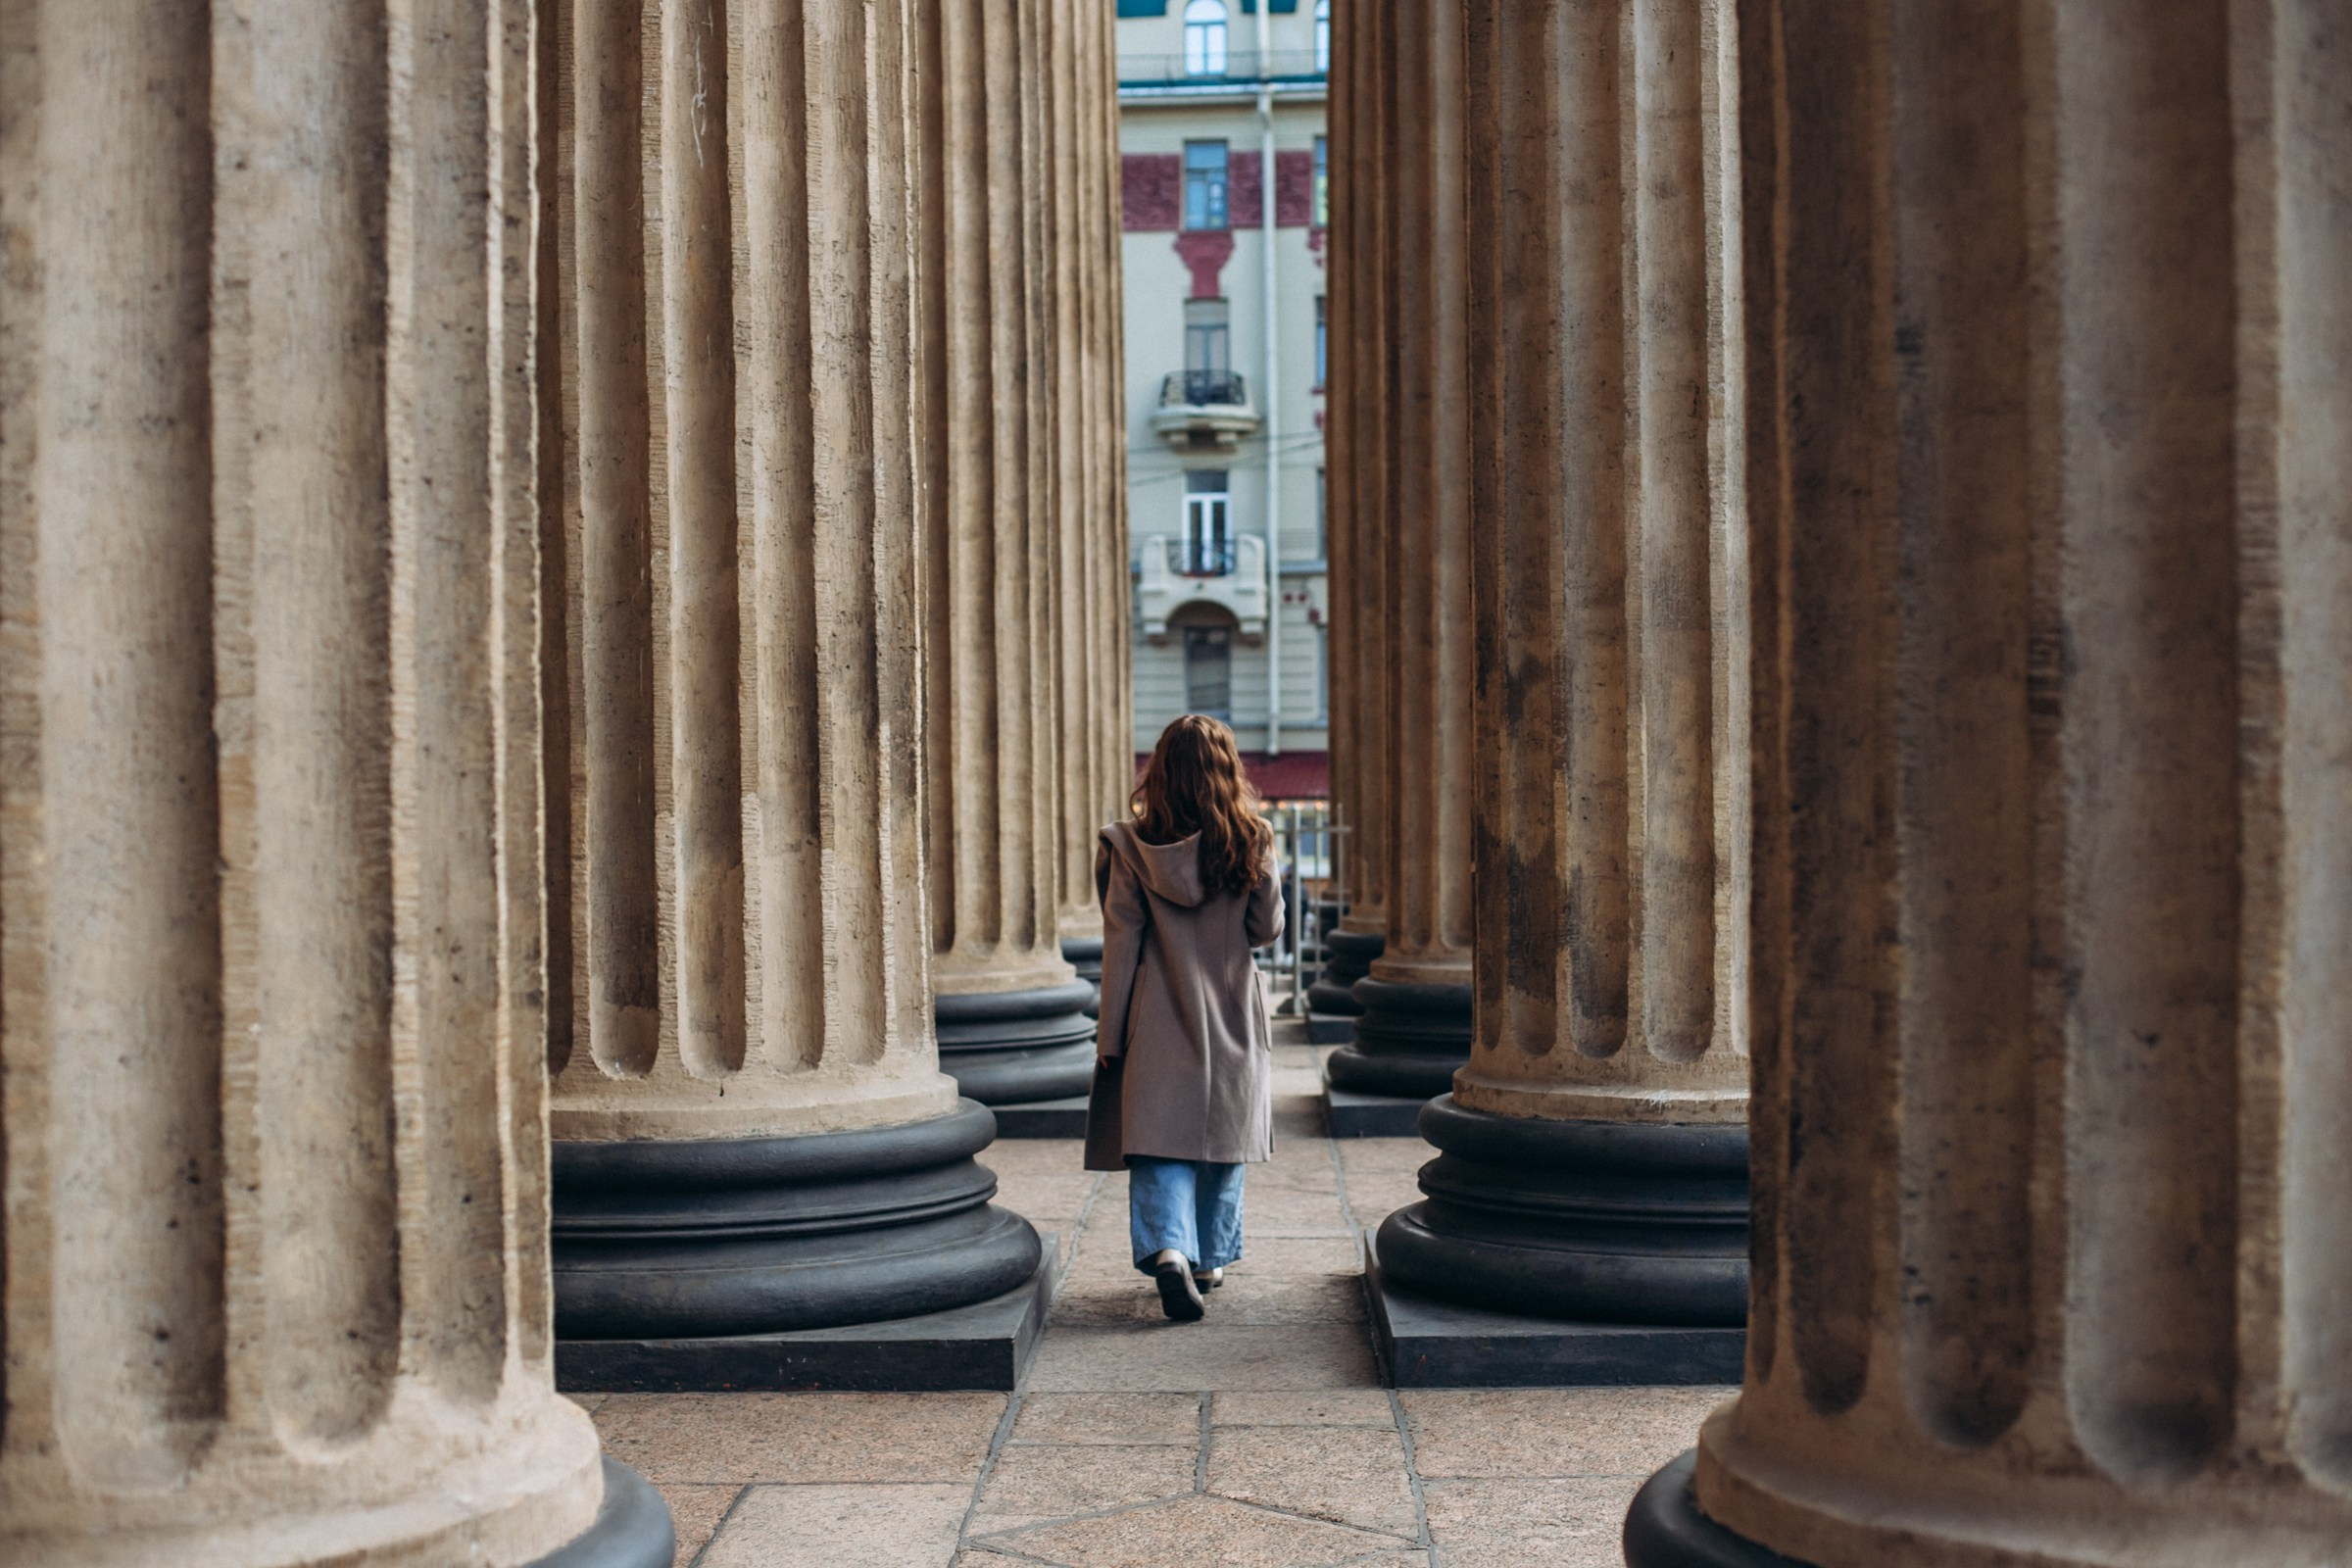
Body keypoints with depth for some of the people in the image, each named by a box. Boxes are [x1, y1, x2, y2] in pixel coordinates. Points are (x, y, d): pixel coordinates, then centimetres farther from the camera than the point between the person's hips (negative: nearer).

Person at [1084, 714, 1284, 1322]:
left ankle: (1169, 1250, -21)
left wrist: (1111, 1035, 1)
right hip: (1233, 1017, 1)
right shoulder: (1252, 842, -7)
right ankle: (1210, 1259, 25)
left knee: (1159, 1143, 0)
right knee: (1224, 1138, 15)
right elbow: (1268, 928, 0)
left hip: (1159, 1023, -1)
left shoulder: (1131, 847, -7)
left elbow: (1121, 944, -4)